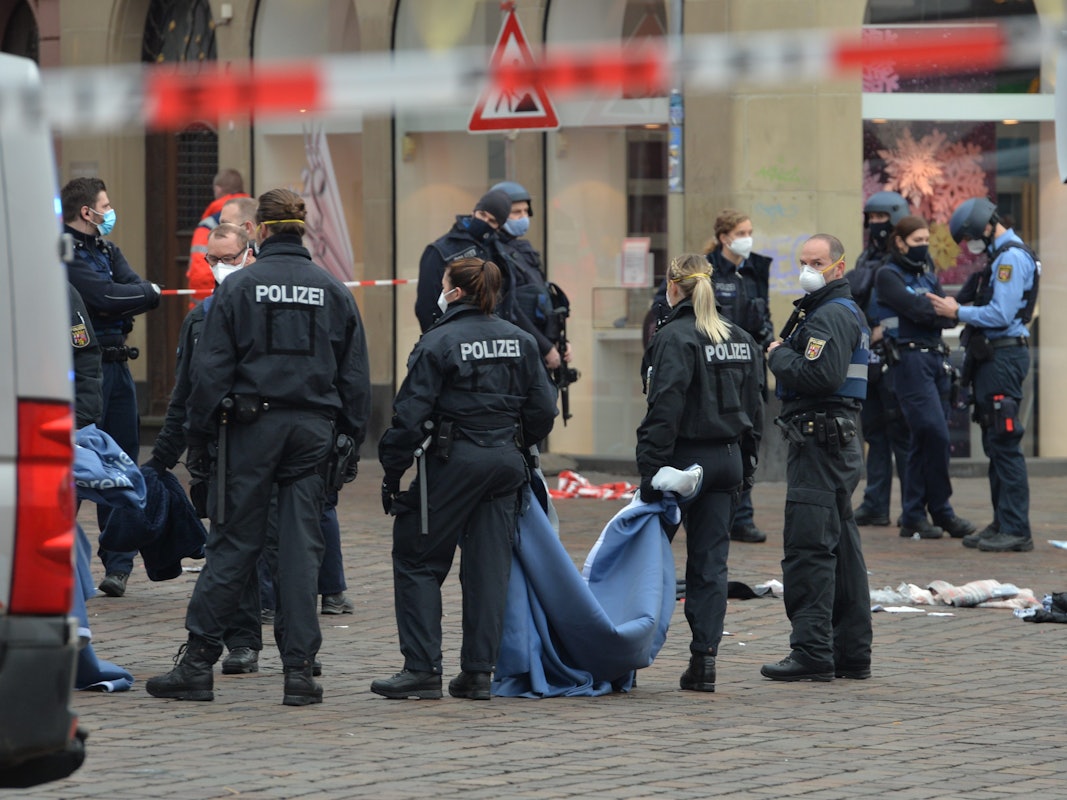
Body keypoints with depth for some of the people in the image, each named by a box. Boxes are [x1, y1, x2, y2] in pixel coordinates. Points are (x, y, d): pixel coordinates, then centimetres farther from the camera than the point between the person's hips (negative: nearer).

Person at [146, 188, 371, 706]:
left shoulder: (238, 286, -2)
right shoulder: (333, 292, 8)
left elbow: (211, 368, -4)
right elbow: (356, 376, 10)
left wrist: (199, 435, 1)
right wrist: (352, 442, 15)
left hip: (252, 427, -2)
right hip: (313, 429, 2)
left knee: (233, 545, 1)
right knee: (302, 545, 3)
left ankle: (197, 662, 1)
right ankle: (299, 668, 0)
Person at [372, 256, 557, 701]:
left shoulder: (439, 343, -10)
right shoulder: (520, 340, 8)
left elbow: (411, 414, -12)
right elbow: (543, 408, 10)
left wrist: (392, 471, -5)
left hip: (454, 461, -6)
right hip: (506, 462, 6)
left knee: (418, 560, 4)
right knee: (489, 566, 8)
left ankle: (422, 669, -2)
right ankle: (478, 672, 6)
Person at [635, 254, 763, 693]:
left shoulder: (675, 337, -13)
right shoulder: (741, 339, 10)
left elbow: (665, 410, -18)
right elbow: (755, 408, 15)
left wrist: (650, 471, -18)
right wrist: (745, 467, 20)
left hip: (685, 458, -6)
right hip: (727, 459, 6)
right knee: (710, 562, 6)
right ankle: (704, 661, 1)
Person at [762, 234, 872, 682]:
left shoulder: (831, 314, -13)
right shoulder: (845, 311, 22)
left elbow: (820, 375, -25)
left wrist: (778, 356, -11)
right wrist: (783, 356, 6)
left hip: (820, 443, -11)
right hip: (839, 440, 11)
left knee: (808, 549, -11)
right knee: (840, 548, 13)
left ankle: (812, 653, -13)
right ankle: (852, 653, 17)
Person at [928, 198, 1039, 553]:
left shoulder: (1012, 257, -14)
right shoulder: (1001, 256, 18)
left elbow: (1000, 315, -21)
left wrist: (958, 313, -11)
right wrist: (959, 308, 7)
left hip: (1005, 356, -11)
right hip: (991, 356, 11)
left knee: (1004, 444, -11)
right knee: (995, 444, 13)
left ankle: (1016, 530, -10)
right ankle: (1002, 524, 18)